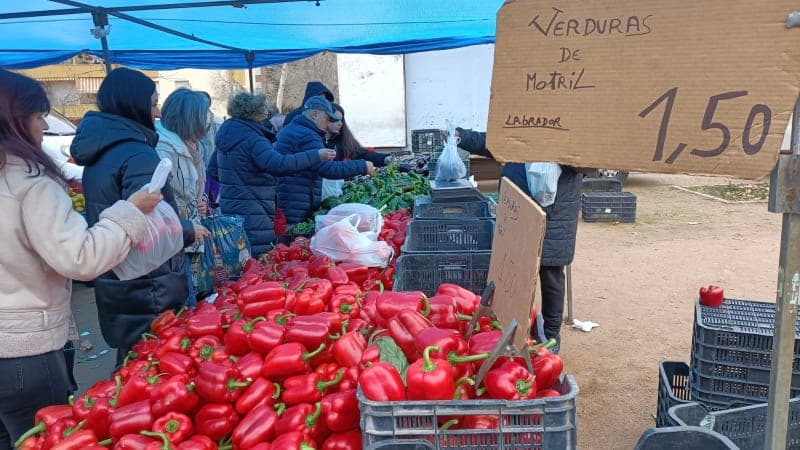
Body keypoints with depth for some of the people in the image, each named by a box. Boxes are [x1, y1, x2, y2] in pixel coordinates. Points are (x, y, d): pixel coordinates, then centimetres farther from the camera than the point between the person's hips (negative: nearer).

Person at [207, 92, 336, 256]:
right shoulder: (253, 140, -17)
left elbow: (213, 171, 21)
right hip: (250, 212, -10)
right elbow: (279, 164, -33)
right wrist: (316, 155, -31)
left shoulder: (225, 133, 13)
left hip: (228, 206, 10)